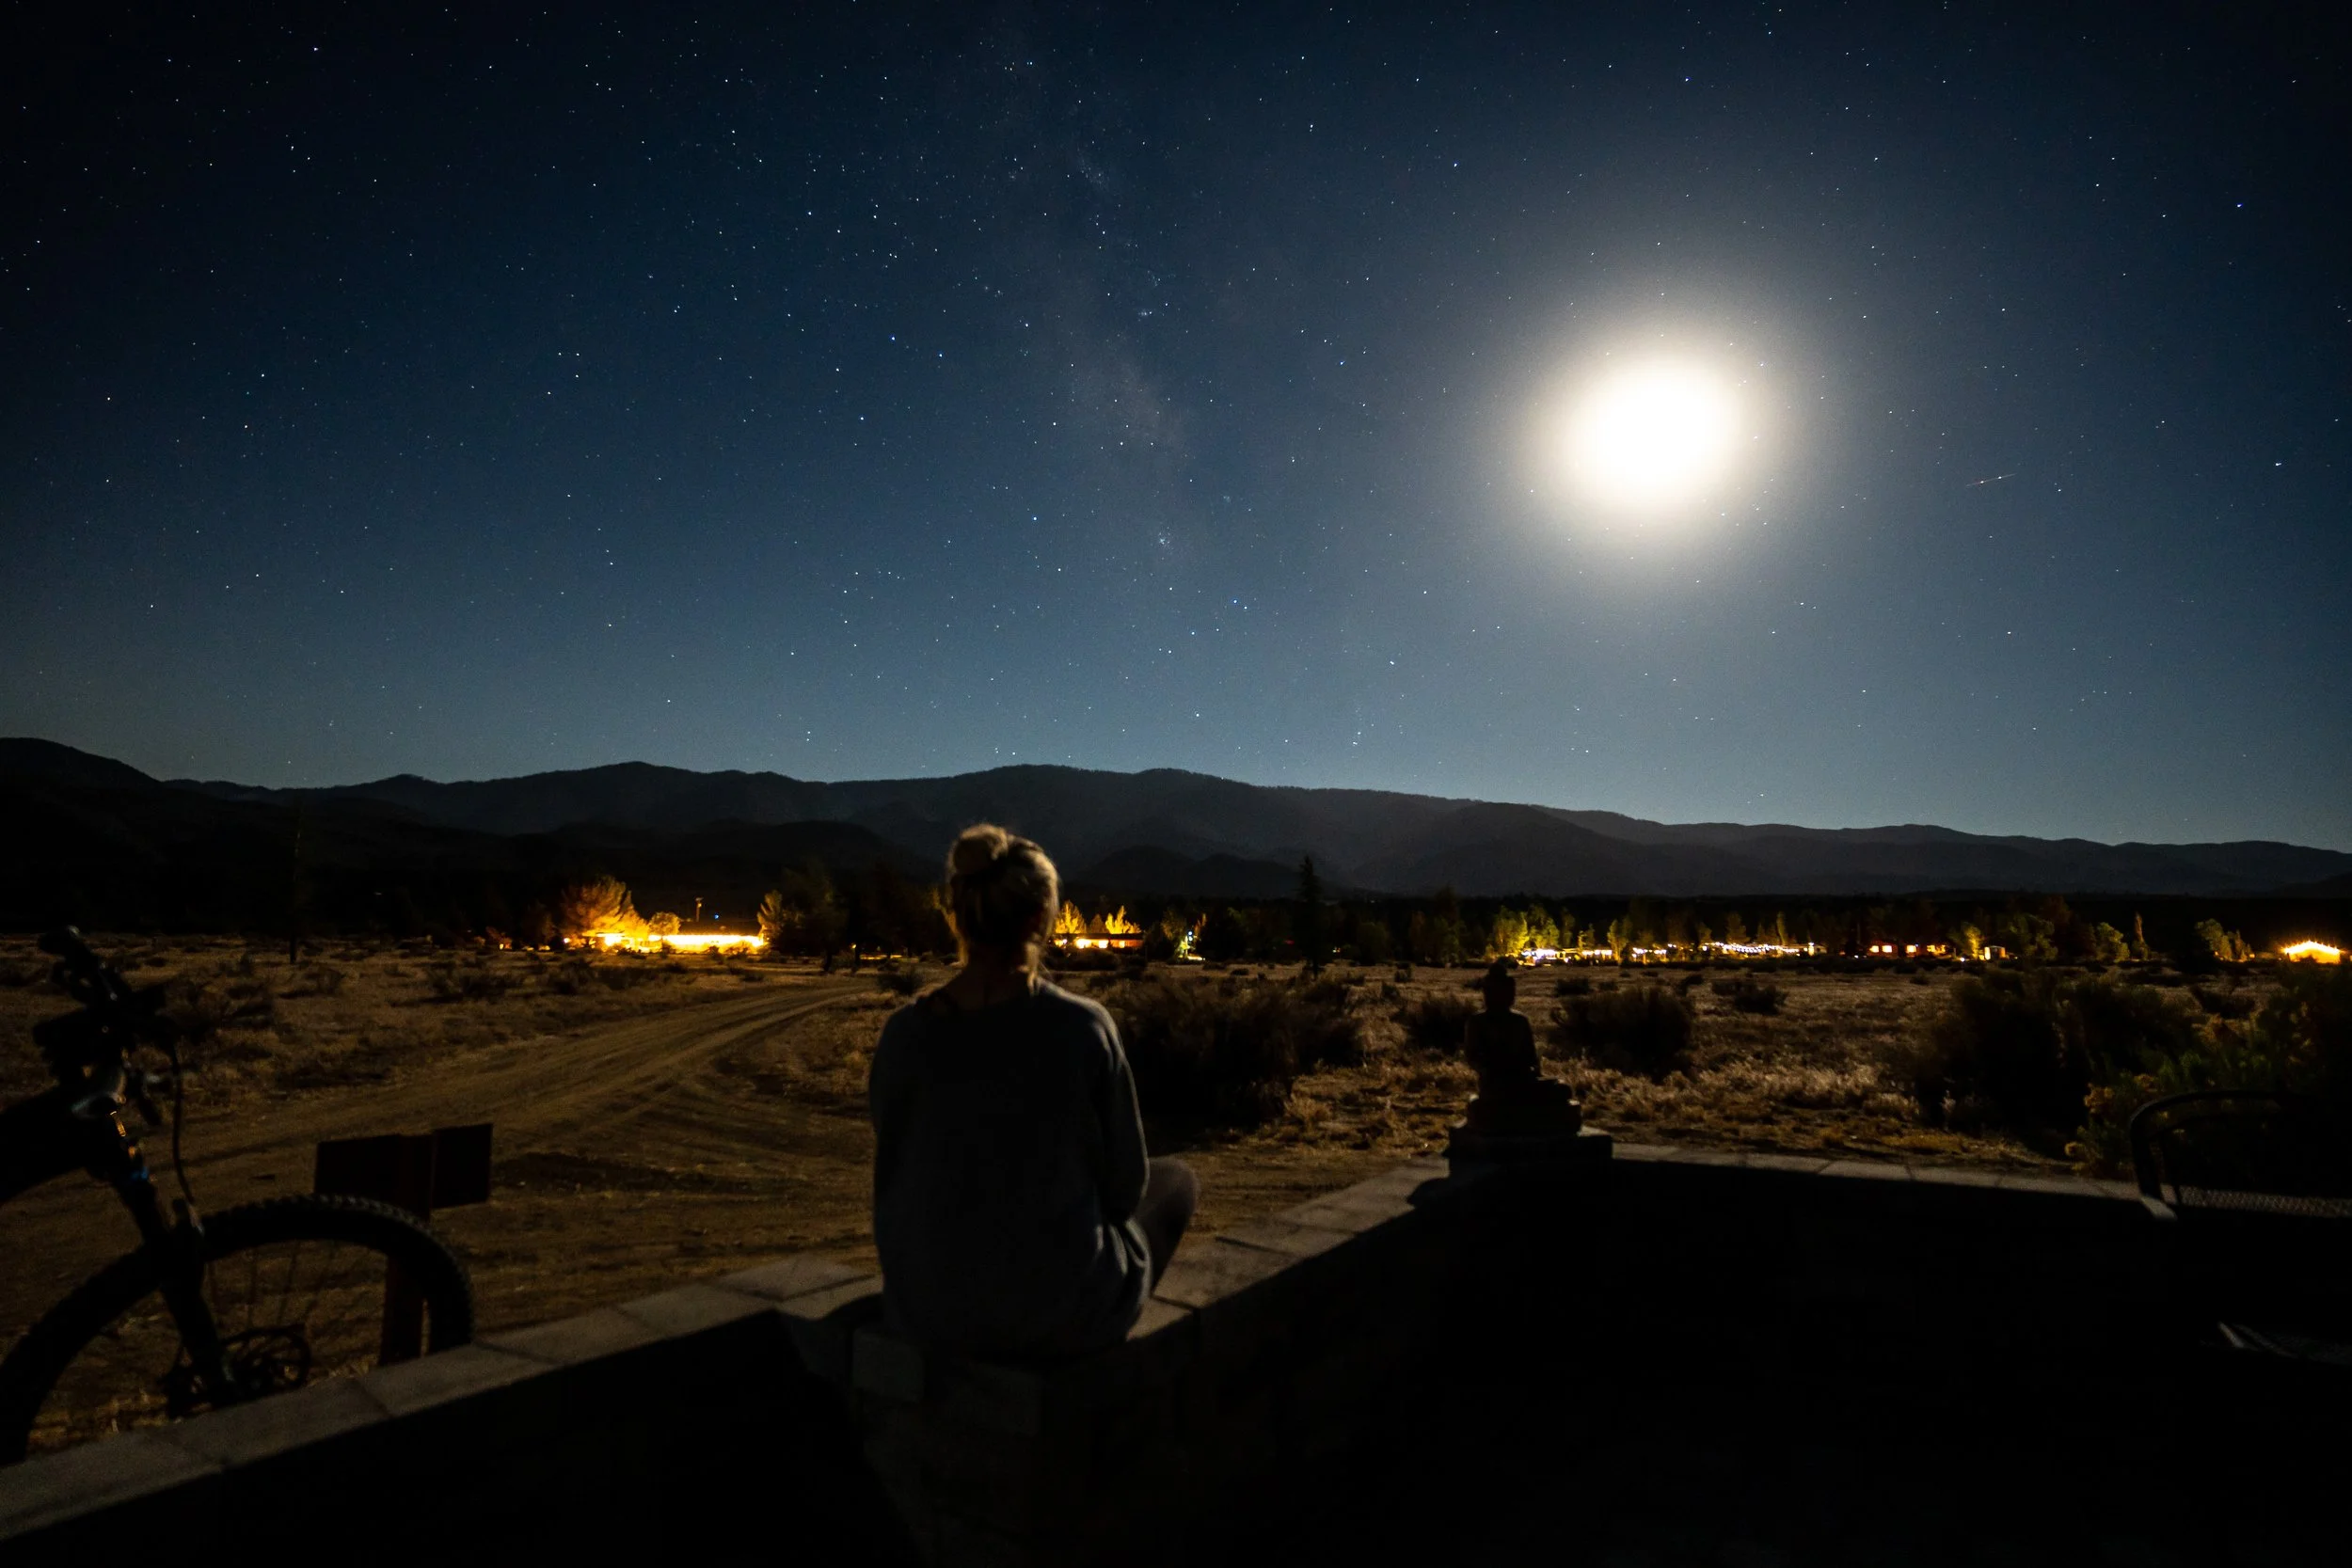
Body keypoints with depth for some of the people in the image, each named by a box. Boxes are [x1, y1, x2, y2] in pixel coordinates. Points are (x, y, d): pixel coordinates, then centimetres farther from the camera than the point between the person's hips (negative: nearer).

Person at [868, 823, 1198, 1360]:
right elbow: (1125, 1182, -8)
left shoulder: (906, 1032, -13)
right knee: (1174, 1181, 26)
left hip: (926, 1305, 3)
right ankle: (1095, 1345, 42)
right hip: (1062, 1307, -3)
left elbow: (895, 1177, 0)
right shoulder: (1084, 1027, -20)